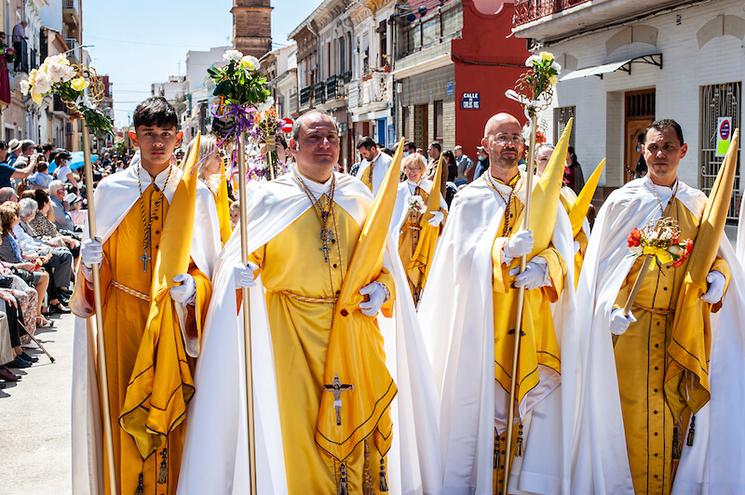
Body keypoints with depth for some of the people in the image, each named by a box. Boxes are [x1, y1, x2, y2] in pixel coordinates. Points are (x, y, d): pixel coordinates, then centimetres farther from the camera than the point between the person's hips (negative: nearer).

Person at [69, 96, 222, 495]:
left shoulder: (194, 192, 2)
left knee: (173, 412, 3)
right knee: (123, 412, 2)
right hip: (121, 319, 1)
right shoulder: (110, 190, 4)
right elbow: (97, 262, 9)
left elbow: (210, 261, 2)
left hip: (175, 320, 0)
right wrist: (89, 262, -13)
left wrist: (193, 286, -17)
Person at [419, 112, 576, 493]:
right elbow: (464, 257, -7)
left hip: (535, 317, 2)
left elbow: (563, 249, 1)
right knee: (483, 399, -2)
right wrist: (503, 250, -24)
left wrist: (543, 267, -20)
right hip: (484, 319, -1)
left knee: (539, 392, -6)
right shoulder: (470, 200, 5)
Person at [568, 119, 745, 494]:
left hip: (683, 330, 3)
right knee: (633, 410, 0)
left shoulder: (697, 204, 8)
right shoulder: (623, 201, 0)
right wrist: (610, 307, -17)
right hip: (632, 323, -2)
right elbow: (600, 265, -3)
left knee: (676, 410, 7)